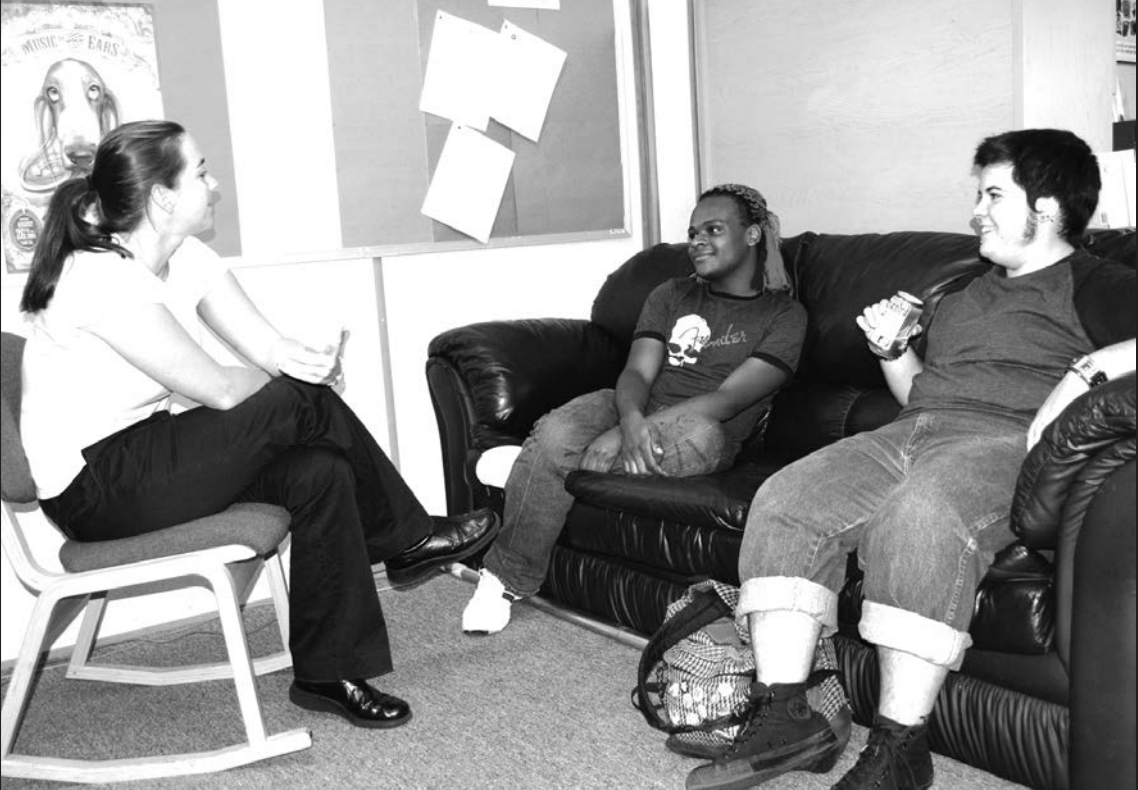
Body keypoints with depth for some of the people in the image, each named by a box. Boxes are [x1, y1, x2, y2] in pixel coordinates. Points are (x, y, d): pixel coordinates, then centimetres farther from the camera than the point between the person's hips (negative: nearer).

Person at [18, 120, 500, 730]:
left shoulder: (186, 259, 4)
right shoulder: (100, 279, -25)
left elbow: (268, 346, -4)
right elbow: (218, 390, -26)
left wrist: (303, 360, -29)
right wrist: (300, 379, -7)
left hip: (144, 458, 9)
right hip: (91, 490, -9)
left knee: (319, 473, -14)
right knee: (296, 403, -21)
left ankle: (327, 674, -3)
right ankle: (406, 540, 0)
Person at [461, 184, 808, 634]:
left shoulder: (784, 314, 4)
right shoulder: (671, 296, 18)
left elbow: (729, 398, -9)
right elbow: (638, 372, 4)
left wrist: (630, 432, -20)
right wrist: (630, 418, -23)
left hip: (702, 430, -2)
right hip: (635, 413, 2)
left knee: (702, 433, -37)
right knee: (555, 433, -28)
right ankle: (505, 576, -19)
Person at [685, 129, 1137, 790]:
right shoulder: (967, 295, 33)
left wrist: (1084, 372, -18)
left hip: (1004, 438, -7)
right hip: (909, 435, 7)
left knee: (921, 516, -39)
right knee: (784, 501, -16)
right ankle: (783, 716, -20)